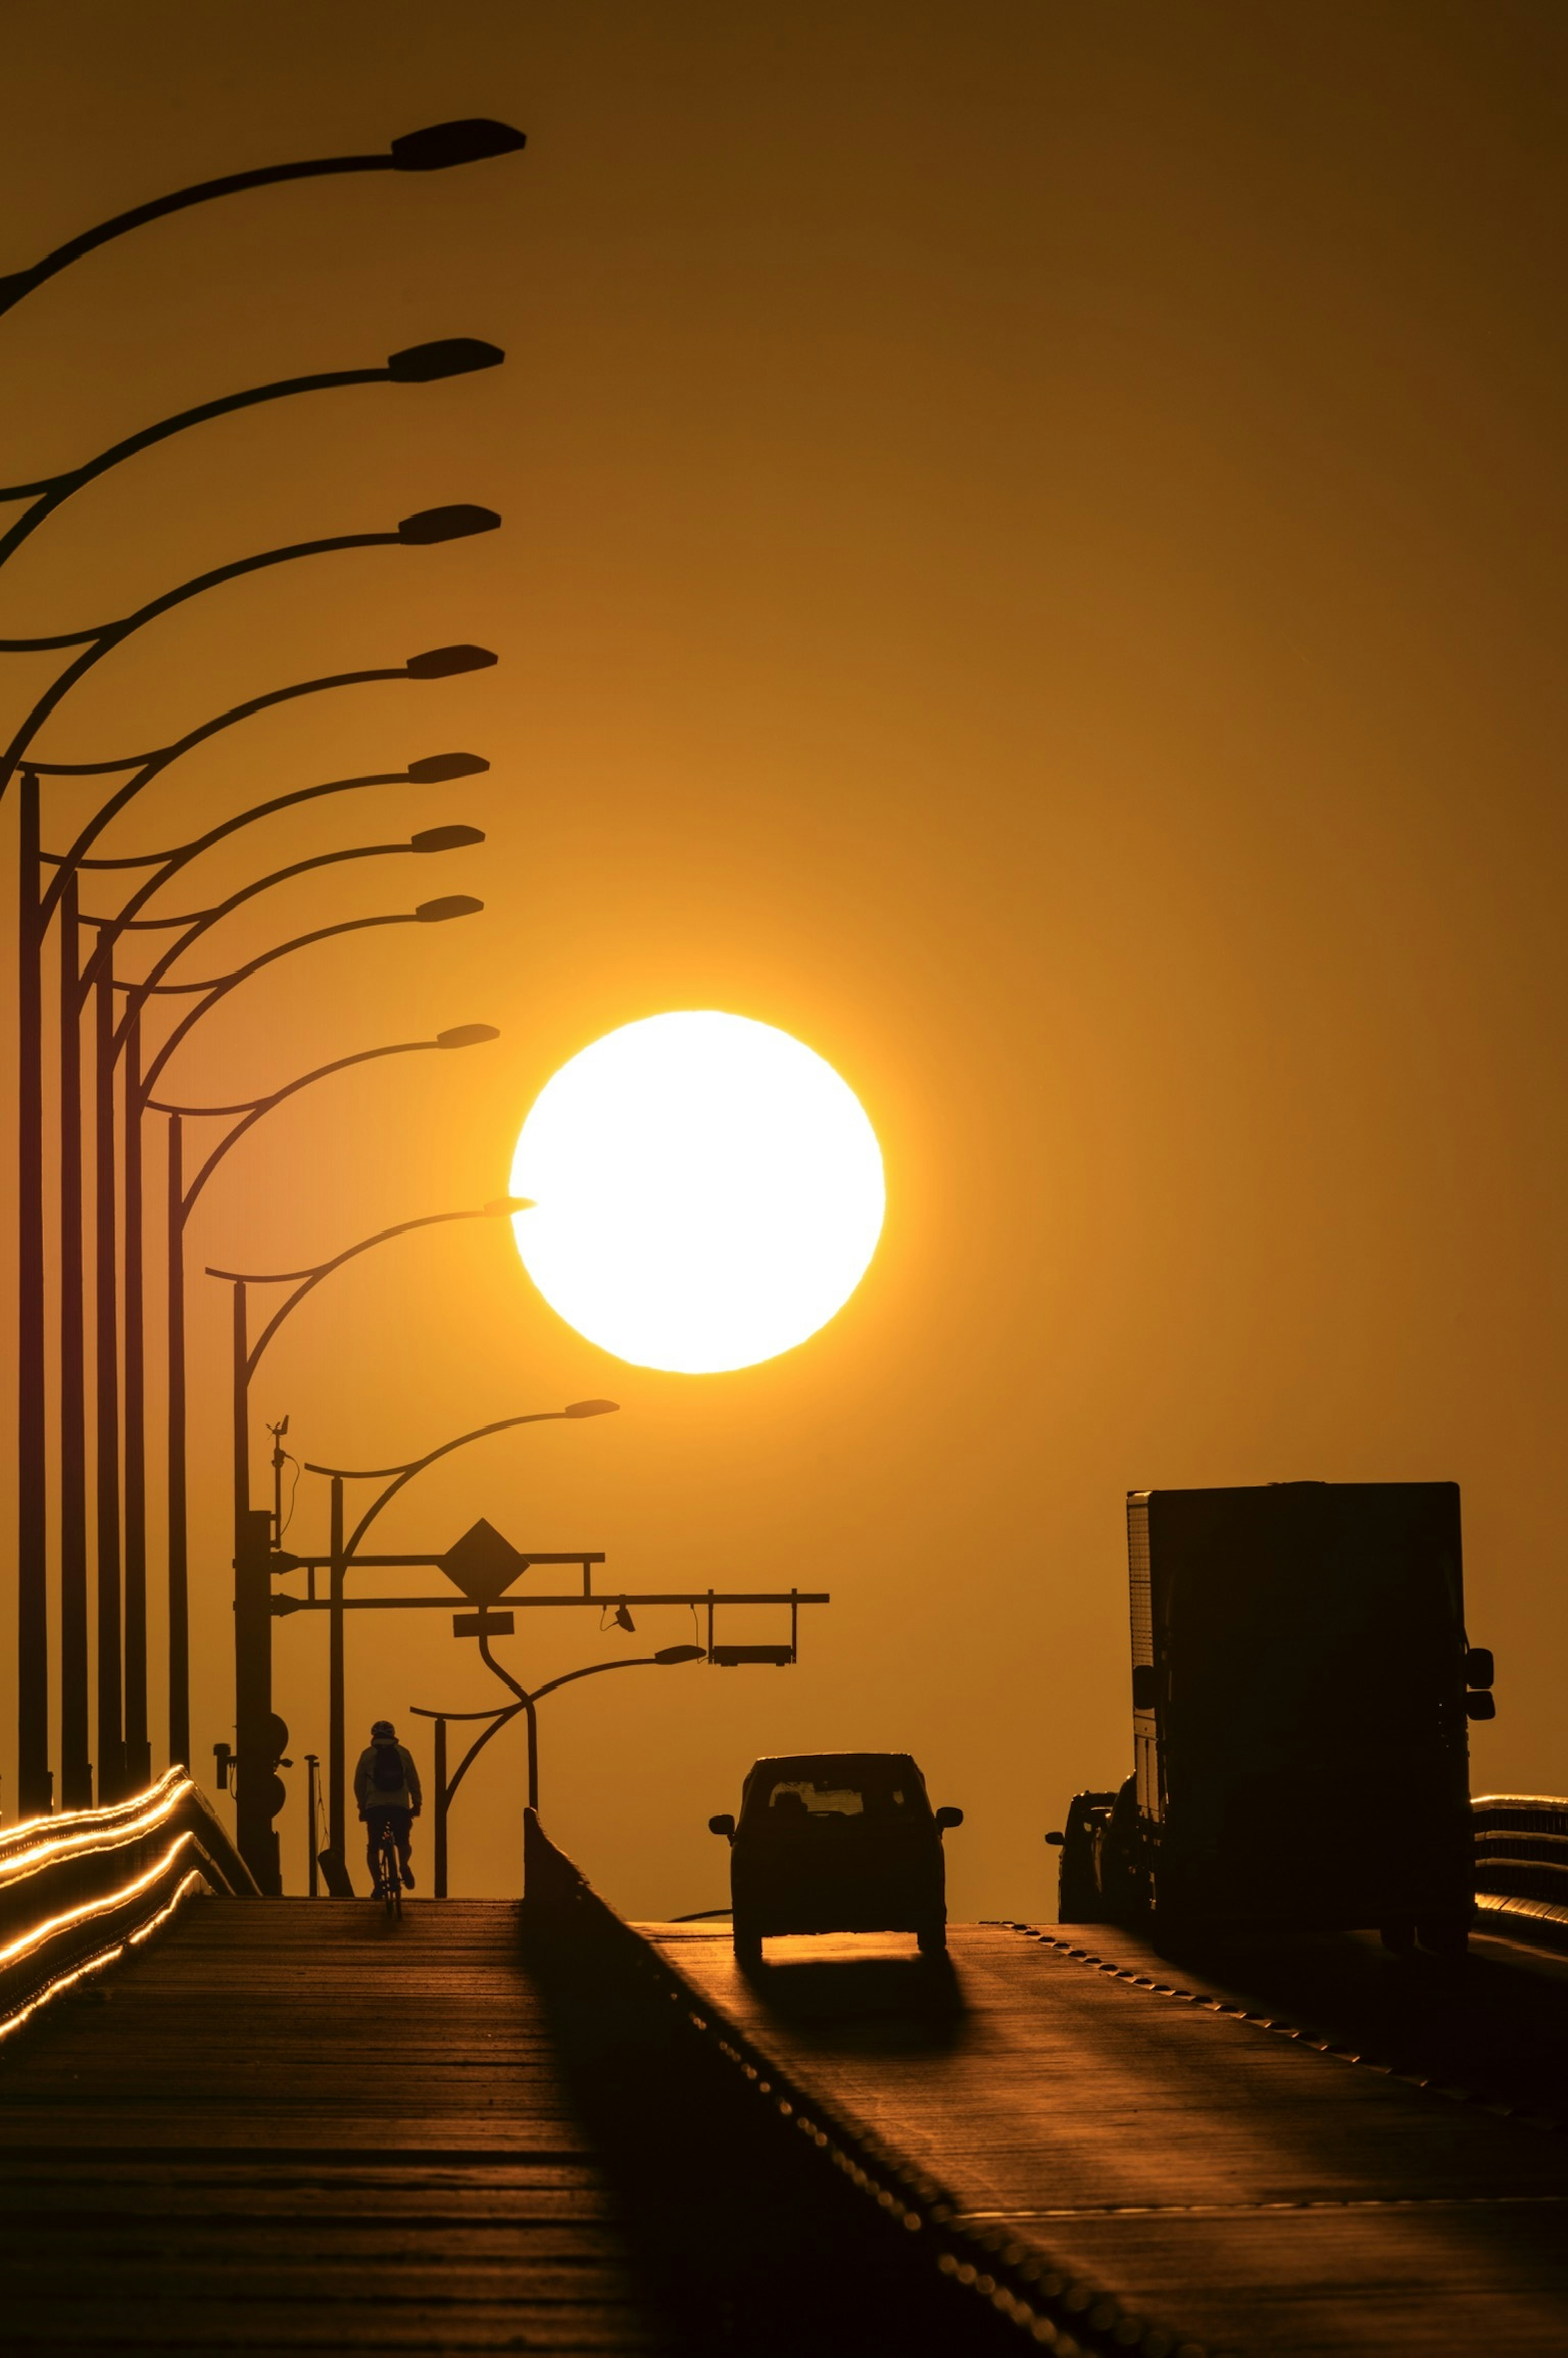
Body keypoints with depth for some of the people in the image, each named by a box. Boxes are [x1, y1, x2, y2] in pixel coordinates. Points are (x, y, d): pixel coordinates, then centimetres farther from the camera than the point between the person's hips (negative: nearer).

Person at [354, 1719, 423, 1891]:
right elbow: (414, 1780, 8)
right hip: (400, 1806, 1)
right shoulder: (403, 1753, 9)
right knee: (403, 1842, 16)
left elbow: (359, 1784, 7)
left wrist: (362, 1806, 15)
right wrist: (417, 1803, 13)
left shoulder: (368, 1754, 6)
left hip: (375, 1806, -1)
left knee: (373, 1848, 6)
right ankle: (404, 1864, -14)